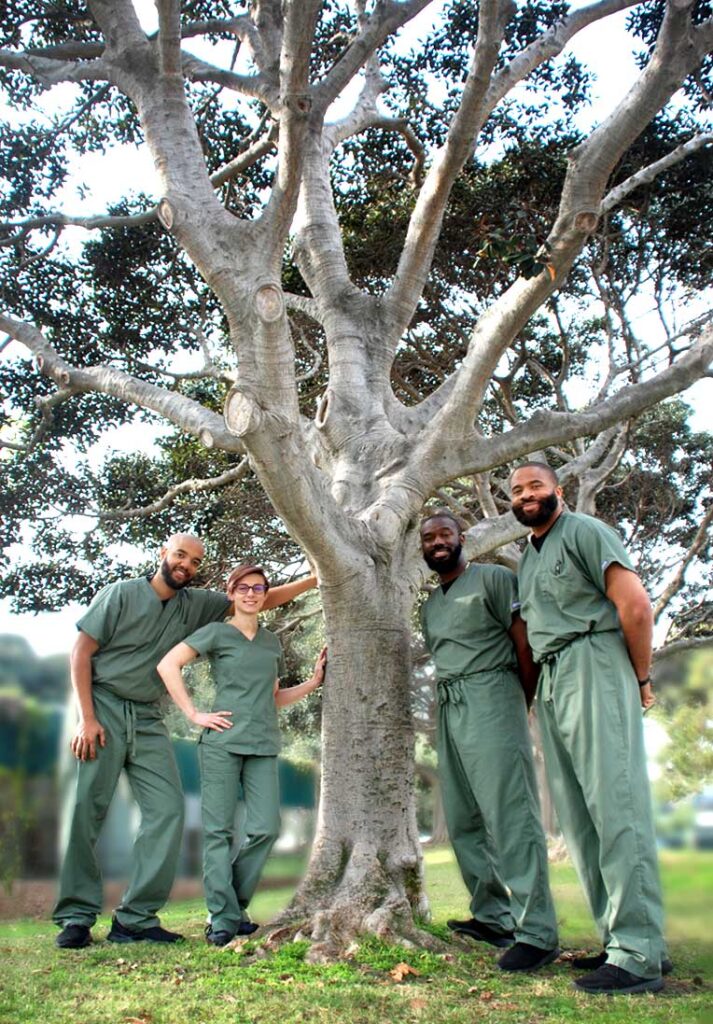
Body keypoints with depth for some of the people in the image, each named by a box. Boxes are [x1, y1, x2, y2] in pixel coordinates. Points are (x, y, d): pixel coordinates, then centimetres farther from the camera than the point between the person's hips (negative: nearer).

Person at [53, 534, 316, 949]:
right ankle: (76, 917, 6)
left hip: (148, 719, 4)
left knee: (168, 809, -7)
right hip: (105, 708, -4)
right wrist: (87, 718, -11)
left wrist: (315, 580, 5)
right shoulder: (121, 594, -2)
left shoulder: (195, 604, 9)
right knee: (87, 811, -5)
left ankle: (136, 918, -1)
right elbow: (81, 652, -3)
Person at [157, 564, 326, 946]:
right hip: (222, 742, -4)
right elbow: (168, 665, -7)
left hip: (264, 745, 5)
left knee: (265, 829, -3)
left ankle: (234, 906, 16)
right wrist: (193, 714, -10)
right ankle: (222, 918, 8)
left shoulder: (272, 642, 19)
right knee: (219, 830, -1)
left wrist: (314, 681, 13)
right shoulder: (217, 632, 4)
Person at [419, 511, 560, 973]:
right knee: (464, 820, 6)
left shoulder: (494, 578, 2)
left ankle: (537, 932, -8)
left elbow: (526, 645, -2)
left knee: (510, 814, -11)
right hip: (449, 708, 8)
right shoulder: (430, 606, 22)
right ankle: (493, 916, 16)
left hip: (491, 697, -7)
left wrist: (523, 705, 0)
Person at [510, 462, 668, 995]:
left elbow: (635, 603, -10)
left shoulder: (584, 531, -1)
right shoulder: (526, 560, 23)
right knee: (579, 818, 7)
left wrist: (641, 678, -5)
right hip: (551, 682, 9)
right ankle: (618, 939, 14)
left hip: (593, 667, -9)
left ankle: (640, 954, -7)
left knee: (615, 806, -11)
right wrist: (536, 691, 14)